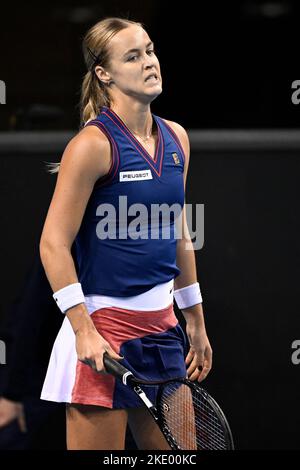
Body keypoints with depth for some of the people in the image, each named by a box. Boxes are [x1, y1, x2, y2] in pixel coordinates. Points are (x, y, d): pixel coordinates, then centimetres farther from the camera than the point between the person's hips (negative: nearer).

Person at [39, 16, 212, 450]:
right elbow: (54, 244, -14)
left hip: (161, 327, 7)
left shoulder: (176, 138, 10)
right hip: (103, 329, -7)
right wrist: (84, 331, -21)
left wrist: (196, 323, 21)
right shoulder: (93, 143, -12)